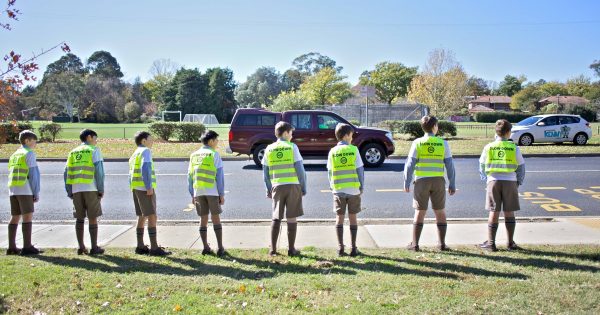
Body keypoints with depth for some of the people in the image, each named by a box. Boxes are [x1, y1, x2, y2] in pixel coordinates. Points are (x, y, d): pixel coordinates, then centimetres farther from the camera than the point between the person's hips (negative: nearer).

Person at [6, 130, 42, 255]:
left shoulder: (14, 155, 20)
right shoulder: (29, 153, -5)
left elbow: (11, 174, 19)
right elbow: (32, 175, -11)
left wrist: (13, 191, 19)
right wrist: (36, 193, -10)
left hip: (12, 190, 8)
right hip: (25, 190, -8)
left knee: (14, 217, 10)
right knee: (28, 216, -8)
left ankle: (11, 247, 10)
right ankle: (27, 247, -12)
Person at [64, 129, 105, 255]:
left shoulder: (73, 152, 16)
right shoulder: (94, 150, 1)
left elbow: (67, 173, 11)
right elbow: (99, 170, -9)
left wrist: (69, 191, 14)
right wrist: (101, 189, -6)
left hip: (76, 189, 5)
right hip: (91, 188, -5)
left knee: (80, 218, 10)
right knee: (93, 218, 0)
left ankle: (81, 247, 10)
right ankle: (94, 247, 1)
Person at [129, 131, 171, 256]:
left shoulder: (134, 154, 22)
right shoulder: (146, 151, -6)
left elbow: (132, 174, 21)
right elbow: (145, 168, -19)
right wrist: (149, 187, -22)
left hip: (135, 188, 10)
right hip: (145, 188, -10)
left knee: (142, 217, 12)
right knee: (152, 217, -10)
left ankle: (140, 246, 14)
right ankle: (154, 248, -12)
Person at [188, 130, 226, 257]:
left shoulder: (194, 155, 11)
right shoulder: (214, 154, -4)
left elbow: (190, 176, 11)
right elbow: (219, 176, -8)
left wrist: (192, 195, 15)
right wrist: (222, 194, -5)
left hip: (198, 192, 4)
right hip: (212, 191, -4)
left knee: (203, 220, 9)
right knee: (216, 219, 2)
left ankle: (206, 248, 10)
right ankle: (220, 248, 1)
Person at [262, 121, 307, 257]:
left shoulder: (269, 149, 6)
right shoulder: (292, 147, -4)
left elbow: (265, 173, 8)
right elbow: (300, 169, -7)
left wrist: (269, 189, 16)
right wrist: (304, 187, 2)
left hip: (277, 187, 3)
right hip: (293, 186, -3)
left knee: (276, 218, 11)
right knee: (292, 218, 4)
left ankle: (273, 249, 12)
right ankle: (291, 249, 8)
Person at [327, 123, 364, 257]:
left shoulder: (332, 152, 1)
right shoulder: (354, 150, -5)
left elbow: (329, 172, 4)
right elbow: (360, 170, -3)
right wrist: (361, 187, 5)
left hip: (338, 190, 1)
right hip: (353, 189, -1)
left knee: (340, 218, 8)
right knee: (353, 218, 7)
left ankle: (340, 248, 8)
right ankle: (353, 248, 10)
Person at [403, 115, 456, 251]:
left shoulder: (417, 143, -3)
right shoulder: (443, 143, 0)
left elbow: (410, 164, -5)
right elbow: (450, 166, 1)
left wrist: (406, 182, 2)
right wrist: (452, 184, 7)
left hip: (422, 181, -1)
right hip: (438, 181, 1)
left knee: (419, 212, 7)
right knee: (440, 213, 11)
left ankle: (415, 244, 8)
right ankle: (442, 244, 14)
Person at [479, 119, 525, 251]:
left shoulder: (488, 147, 1)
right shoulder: (514, 148, -1)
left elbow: (482, 166, 7)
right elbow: (521, 166, 5)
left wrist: (486, 180, 18)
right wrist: (518, 182, 15)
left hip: (493, 181, 1)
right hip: (510, 182, 0)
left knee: (494, 213, 5)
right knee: (509, 213, 8)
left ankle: (491, 243, 6)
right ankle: (510, 243, 13)